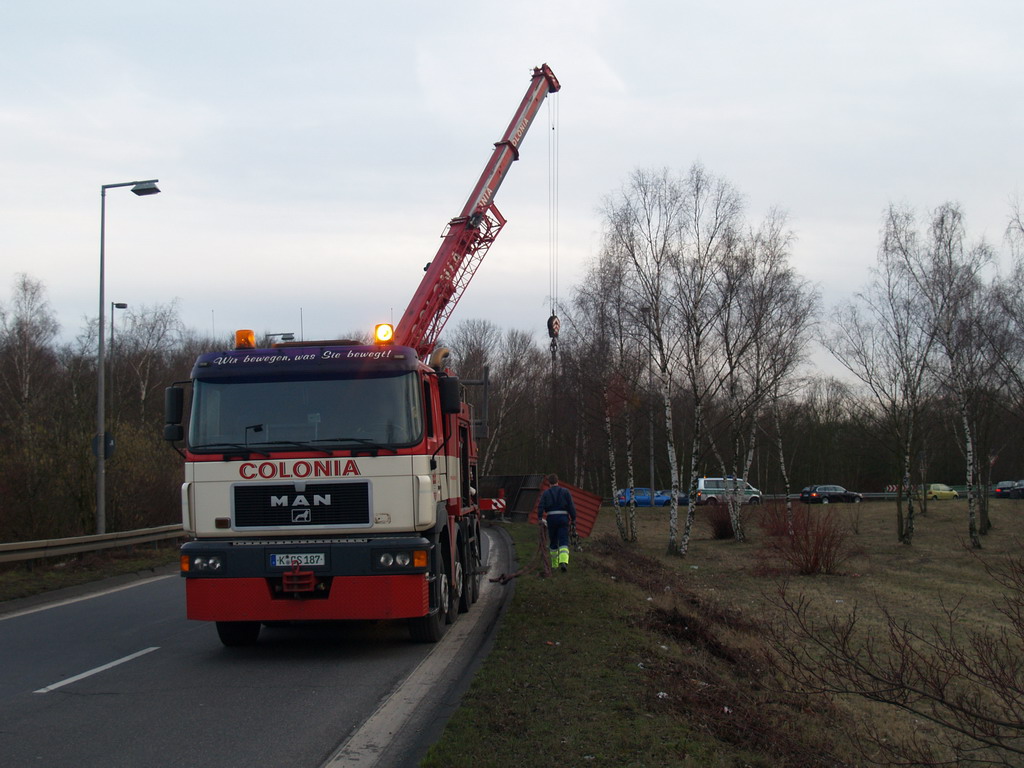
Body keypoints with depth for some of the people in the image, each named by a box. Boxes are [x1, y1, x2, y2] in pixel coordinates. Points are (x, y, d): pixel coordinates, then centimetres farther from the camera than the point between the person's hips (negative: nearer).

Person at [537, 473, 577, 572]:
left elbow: (540, 507, -5)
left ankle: (555, 565, 23)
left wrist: (540, 519, -9)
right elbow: (571, 506, -2)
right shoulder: (565, 491, 5)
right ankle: (563, 562, -26)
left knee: (553, 543, 15)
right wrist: (573, 519, 2)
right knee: (563, 542, -5)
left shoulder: (545, 493, 7)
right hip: (563, 518, -1)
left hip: (551, 519, 1)